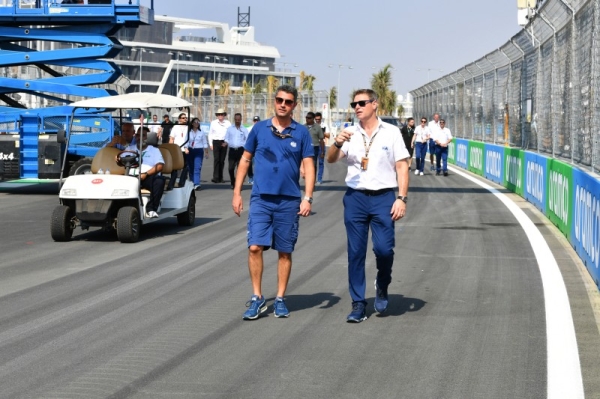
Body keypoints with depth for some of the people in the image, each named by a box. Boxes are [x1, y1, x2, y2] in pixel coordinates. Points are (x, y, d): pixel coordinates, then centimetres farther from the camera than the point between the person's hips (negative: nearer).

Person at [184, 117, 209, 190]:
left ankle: (196, 184, -24)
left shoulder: (202, 132, 6)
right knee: (191, 168, 7)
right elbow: (186, 141, -3)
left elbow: (205, 143, 9)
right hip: (190, 151, 2)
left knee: (197, 168, -14)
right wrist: (186, 148, -21)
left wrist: (206, 152, 5)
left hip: (199, 151, -2)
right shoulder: (188, 132, 5)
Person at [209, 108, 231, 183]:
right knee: (216, 159, -11)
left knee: (222, 160, 6)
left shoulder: (228, 123, 4)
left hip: (224, 143, 1)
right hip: (216, 142, -1)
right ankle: (215, 177, -16)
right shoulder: (213, 123, 8)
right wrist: (211, 144, 7)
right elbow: (210, 134, 13)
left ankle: (220, 177, 14)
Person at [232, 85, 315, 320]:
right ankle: (257, 298, 1)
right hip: (261, 198, 0)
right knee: (255, 247, -9)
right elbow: (245, 160, 11)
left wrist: (307, 198, -9)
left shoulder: (301, 133, 2)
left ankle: (280, 299, 17)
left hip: (289, 201, 0)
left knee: (285, 252, 7)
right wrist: (237, 192, 5)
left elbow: (308, 167, 1)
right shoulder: (259, 129, 5)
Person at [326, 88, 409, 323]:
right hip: (355, 197, 2)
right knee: (356, 252, 3)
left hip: (383, 198, -2)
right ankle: (358, 304, 10)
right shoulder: (350, 134, 7)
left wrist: (401, 198, -7)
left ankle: (382, 286, 18)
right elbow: (331, 160, -4)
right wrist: (337, 144, -26)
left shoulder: (391, 132, 3)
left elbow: (402, 166, 2)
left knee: (384, 248, -12)